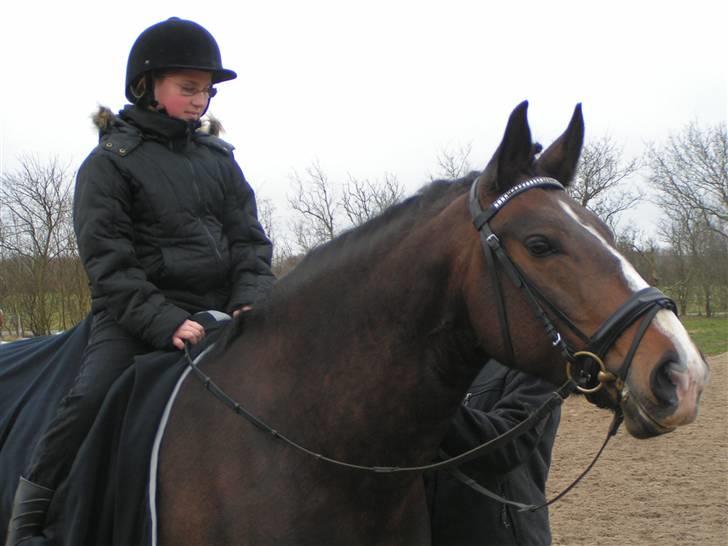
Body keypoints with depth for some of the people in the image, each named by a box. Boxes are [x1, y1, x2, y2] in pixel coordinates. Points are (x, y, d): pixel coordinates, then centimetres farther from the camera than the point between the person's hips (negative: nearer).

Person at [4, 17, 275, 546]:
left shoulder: (218, 159, 14)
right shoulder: (109, 163, -1)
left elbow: (248, 240, 10)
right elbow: (109, 264, -10)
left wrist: (251, 301, -10)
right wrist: (165, 322, -22)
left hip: (216, 312, 5)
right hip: (136, 313, -5)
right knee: (91, 398, -26)